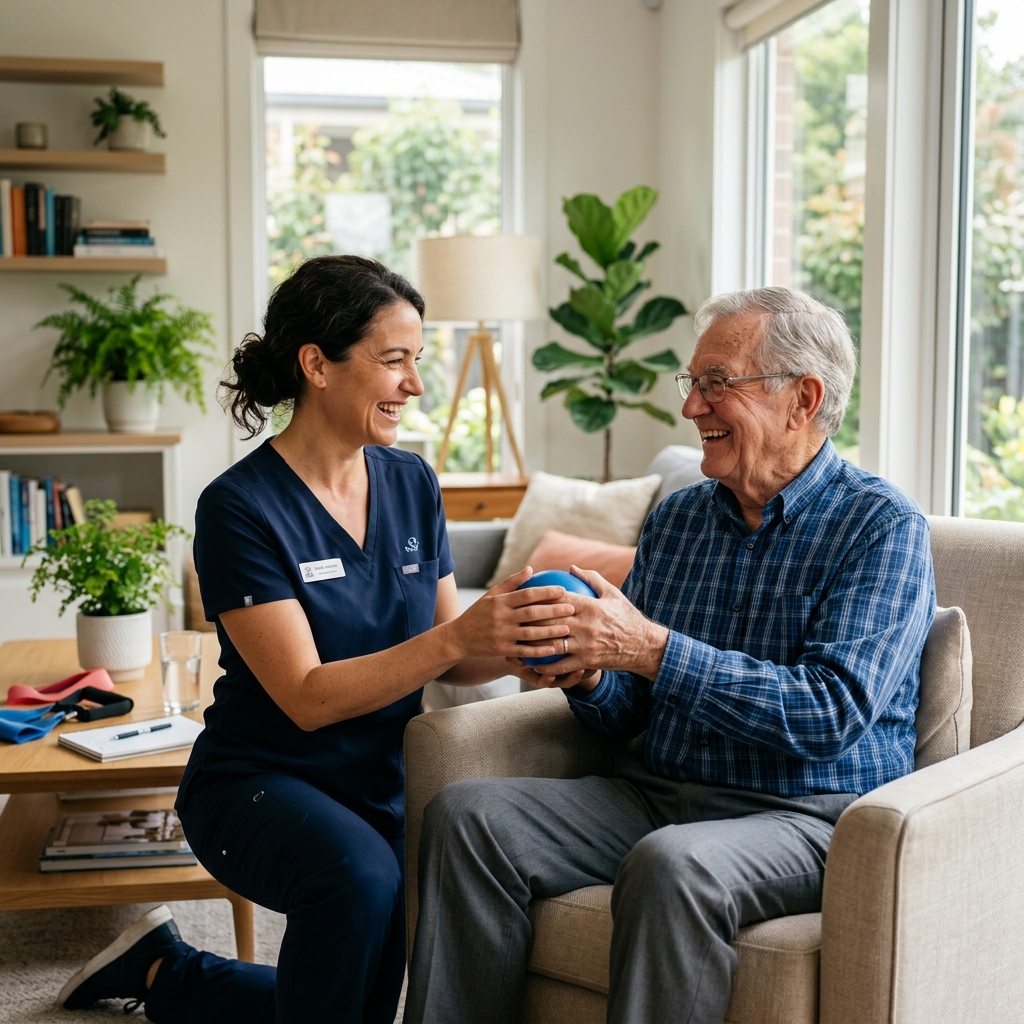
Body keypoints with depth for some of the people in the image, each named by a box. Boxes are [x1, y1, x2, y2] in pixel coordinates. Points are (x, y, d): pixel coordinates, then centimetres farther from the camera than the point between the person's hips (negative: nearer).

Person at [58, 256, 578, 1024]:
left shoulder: (411, 484, 0)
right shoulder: (242, 507, -17)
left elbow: (446, 663, 2)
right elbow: (308, 698, -23)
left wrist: (519, 646, -19)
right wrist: (457, 637, -33)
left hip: (383, 784, 7)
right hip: (262, 781, -6)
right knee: (360, 873, -37)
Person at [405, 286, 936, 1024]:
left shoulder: (882, 526, -6)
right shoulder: (676, 519, 13)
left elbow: (832, 712, -19)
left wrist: (654, 650, -23)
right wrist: (586, 674, -9)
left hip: (808, 816, -6)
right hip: (653, 793, 6)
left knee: (671, 864, -37)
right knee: (464, 815, -13)